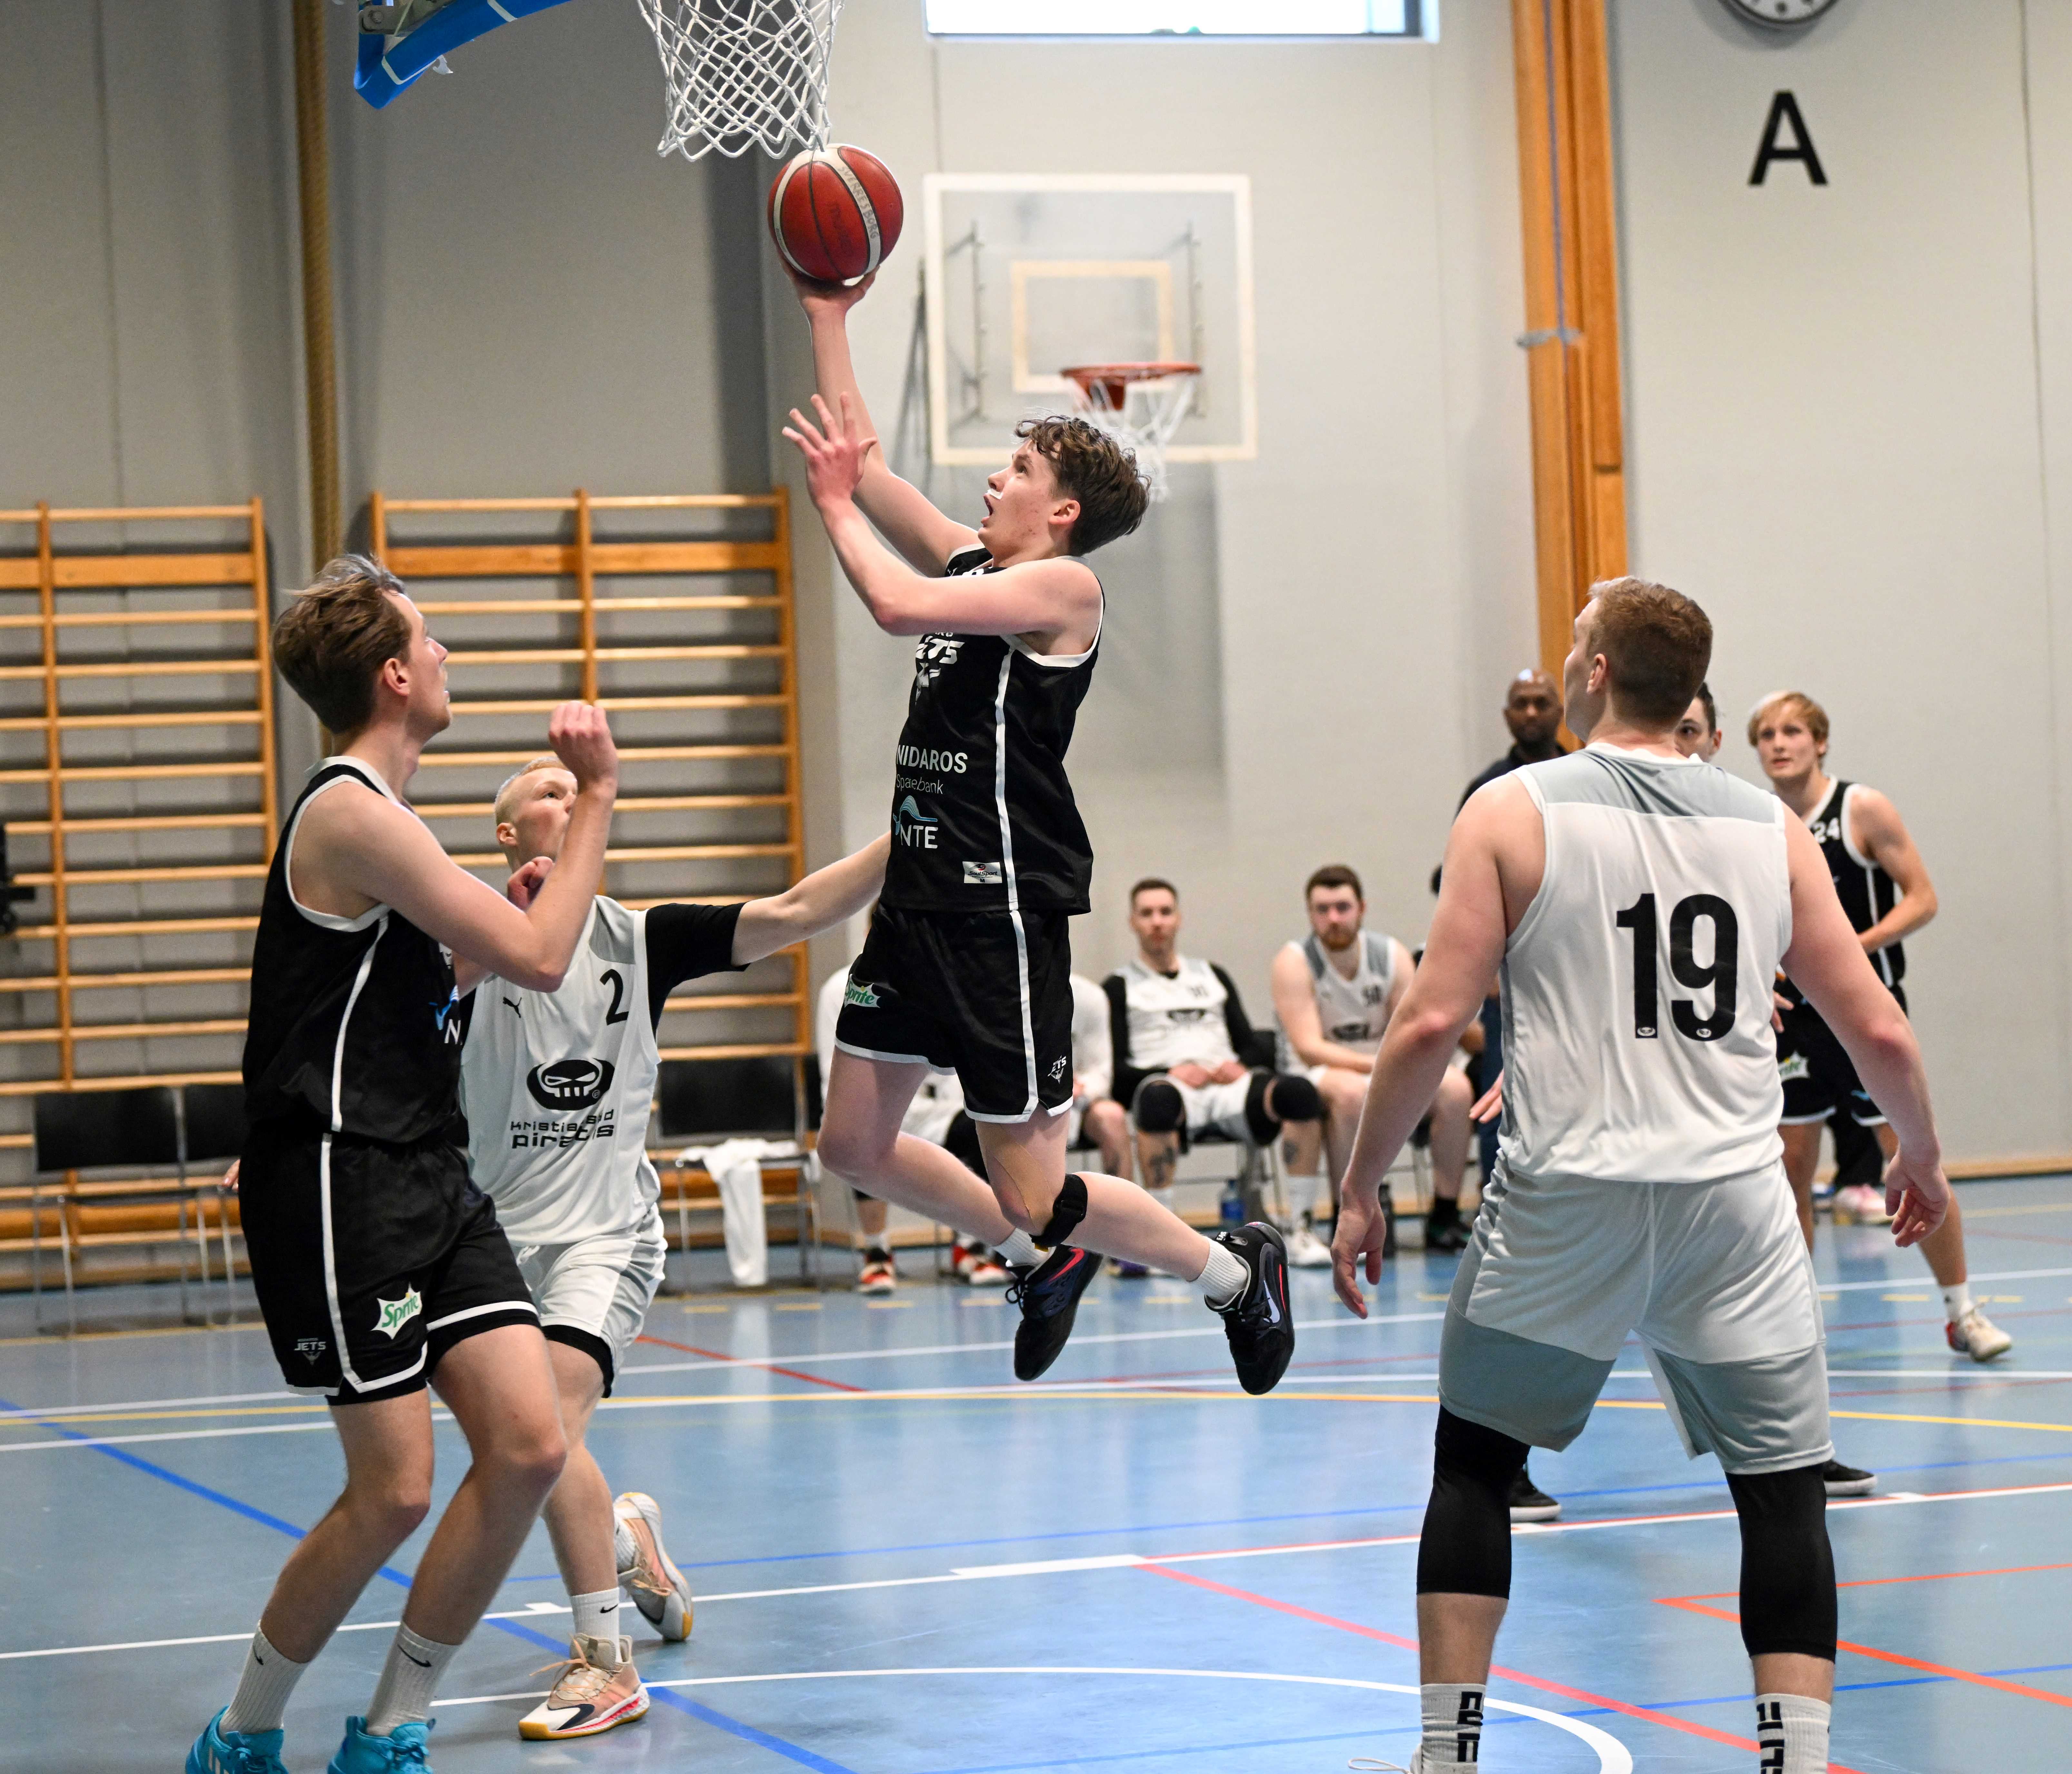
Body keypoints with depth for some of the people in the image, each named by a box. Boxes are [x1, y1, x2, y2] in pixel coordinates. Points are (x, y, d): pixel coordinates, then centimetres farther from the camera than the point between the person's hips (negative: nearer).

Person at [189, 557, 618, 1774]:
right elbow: (540, 956, -13)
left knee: (530, 1447, -2)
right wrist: (597, 798, -1)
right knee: (396, 1490, -9)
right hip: (341, 1183, -9)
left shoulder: (378, 816, 17)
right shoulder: (352, 814, -14)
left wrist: (579, 807, 23)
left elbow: (460, 960, 31)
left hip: (430, 1177, 9)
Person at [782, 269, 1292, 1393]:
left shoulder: (1061, 587, -11)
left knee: (1032, 1191, -4)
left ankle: (1234, 1269, 17)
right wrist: (827, 318, 16)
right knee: (855, 1144, 12)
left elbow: (896, 605, -24)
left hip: (1001, 908, -9)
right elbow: (856, 459, 19)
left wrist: (835, 504, -11)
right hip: (922, 891, 9)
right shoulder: (973, 564, 13)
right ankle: (1043, 1259, 31)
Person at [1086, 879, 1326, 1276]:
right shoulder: (1119, 988, 18)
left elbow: (1253, 1045, 23)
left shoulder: (1213, 976, 31)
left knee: (1299, 1092, -31)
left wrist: (1241, 1066, -2)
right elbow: (1113, 1069, 5)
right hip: (1168, 1084, -3)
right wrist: (1169, 1074, -13)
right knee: (1158, 1099, -44)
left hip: (1228, 1086, 3)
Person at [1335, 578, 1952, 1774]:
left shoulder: (1514, 812, -1)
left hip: (1566, 1201, -1)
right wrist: (1921, 1157, 26)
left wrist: (1364, 1187, 4)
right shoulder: (1770, 827, 7)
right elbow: (1878, 1031, 8)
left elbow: (1434, 1023, -6)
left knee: (1474, 1459, 17)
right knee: (1785, 1487, 10)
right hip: (1734, 1202, 1)